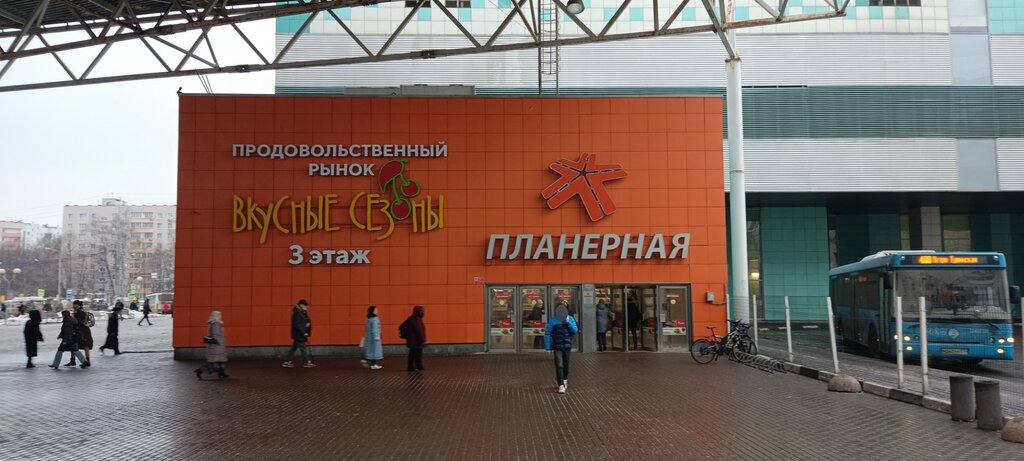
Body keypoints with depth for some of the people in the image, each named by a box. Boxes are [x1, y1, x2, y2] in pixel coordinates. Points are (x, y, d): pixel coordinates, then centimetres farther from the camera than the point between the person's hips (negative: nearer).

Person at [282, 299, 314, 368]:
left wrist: (308, 323, -3)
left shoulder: (302, 313, 12)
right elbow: (297, 325, -23)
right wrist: (304, 332, -22)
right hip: (299, 335, -10)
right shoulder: (297, 313, -18)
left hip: (299, 335, 10)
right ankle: (308, 362, 4)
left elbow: (307, 321, 20)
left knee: (294, 348, 13)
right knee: (304, 348, -3)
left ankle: (287, 362, 17)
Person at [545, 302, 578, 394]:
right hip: (557, 346, -3)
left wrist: (568, 322, -17)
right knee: (559, 366, -10)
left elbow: (575, 331, -6)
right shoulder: (553, 320, -5)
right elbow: (547, 333, -4)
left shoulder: (570, 319, 2)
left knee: (566, 365, 16)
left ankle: (565, 380, 40)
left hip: (567, 346, 3)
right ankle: (561, 385, -7)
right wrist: (548, 347, -8)